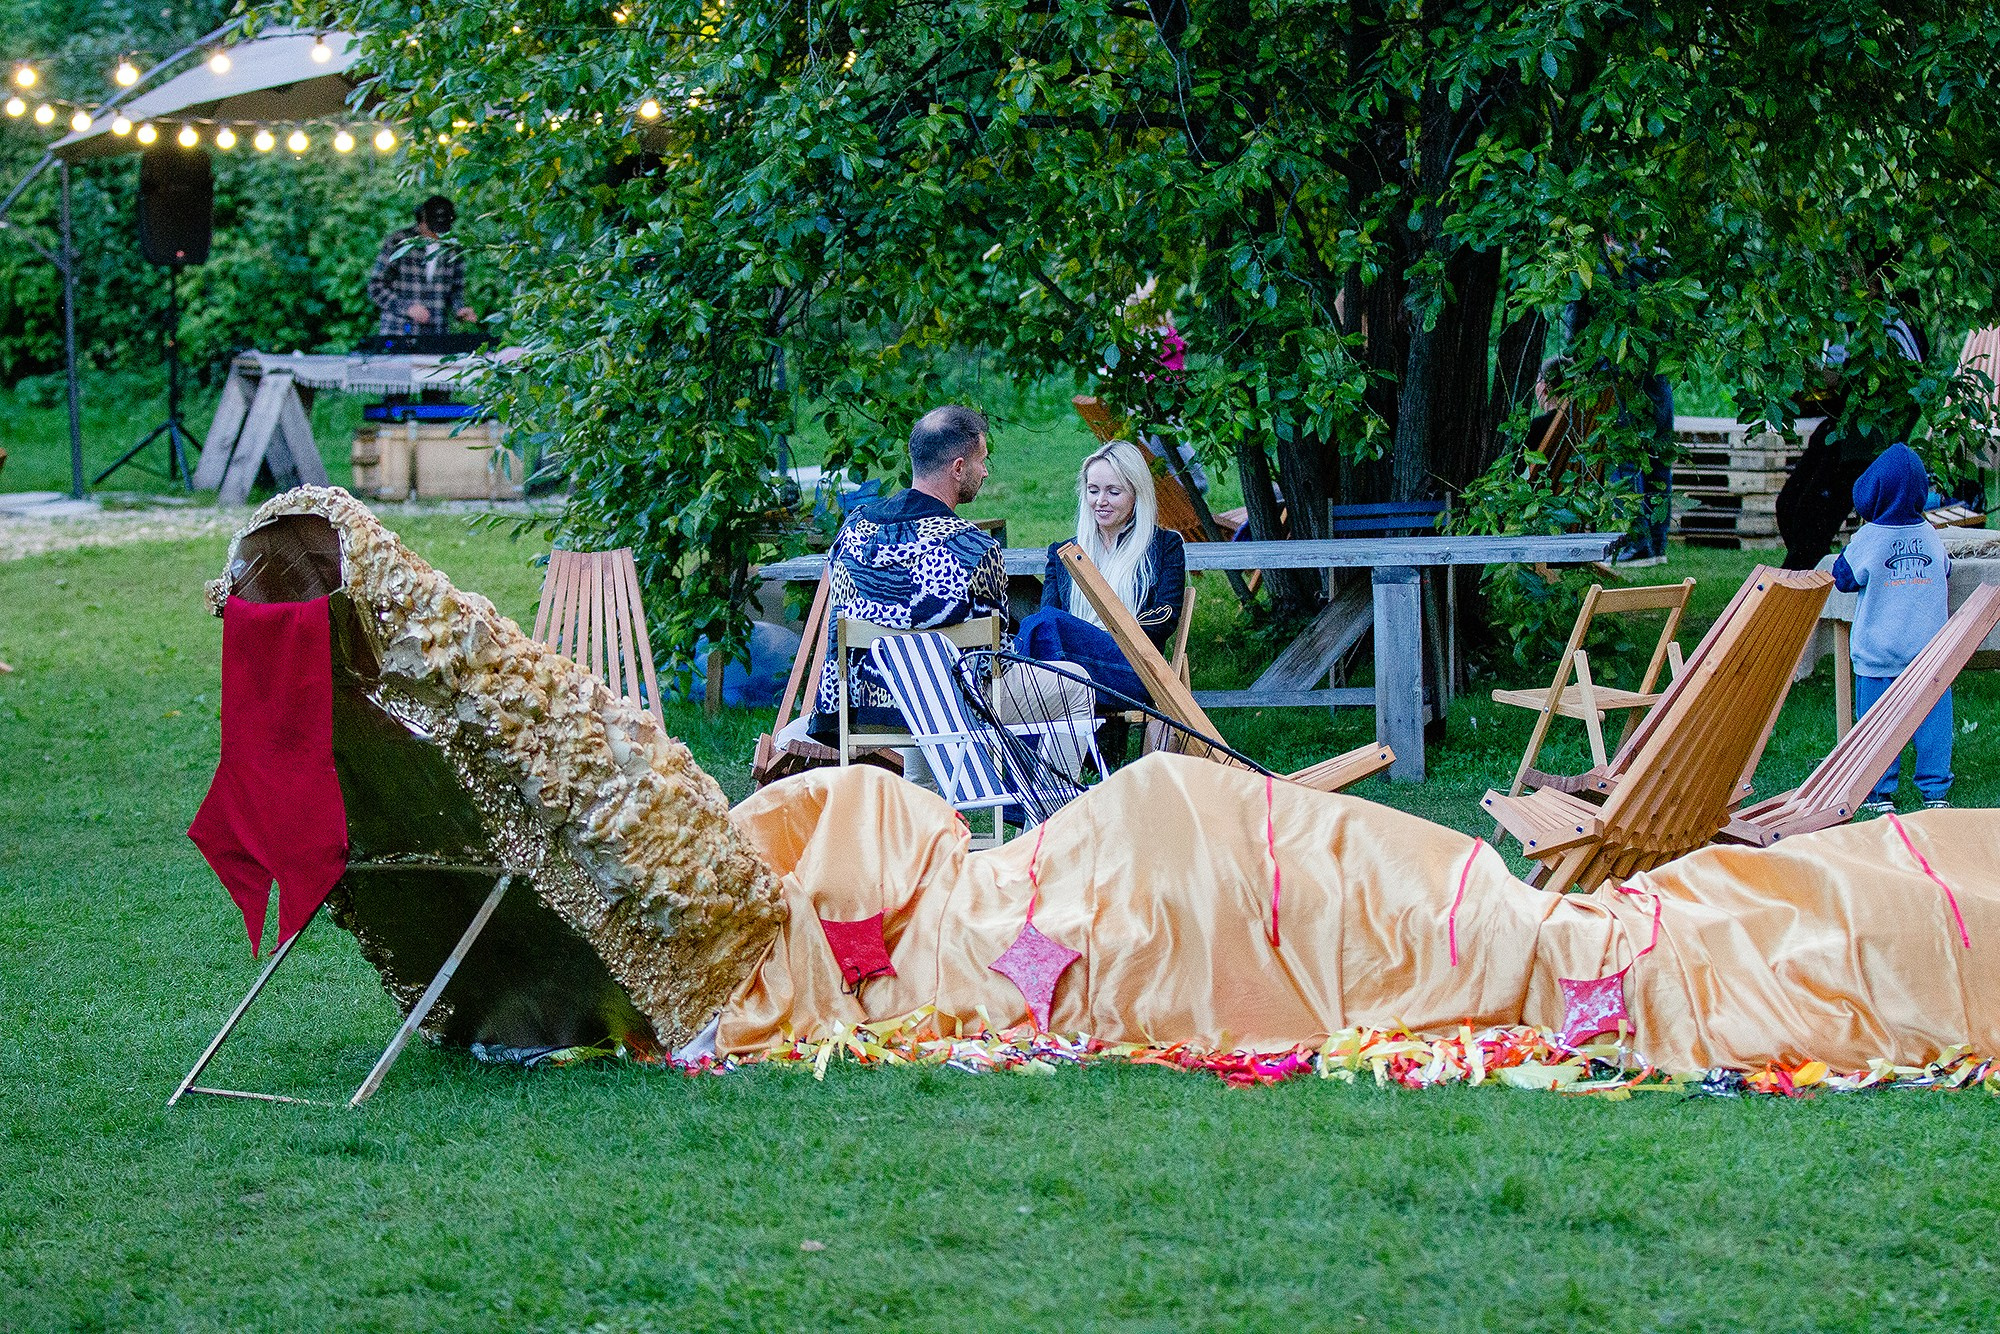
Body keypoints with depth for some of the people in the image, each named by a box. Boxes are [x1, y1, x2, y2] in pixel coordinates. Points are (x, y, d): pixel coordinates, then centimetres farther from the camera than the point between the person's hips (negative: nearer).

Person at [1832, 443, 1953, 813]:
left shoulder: (1866, 540, -12)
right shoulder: (1930, 535, -2)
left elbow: (1843, 578, 3)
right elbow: (1945, 569, 15)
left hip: (1877, 654, -2)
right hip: (1930, 649, 2)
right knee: (1932, 719, 9)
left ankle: (1880, 793, 12)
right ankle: (1936, 789, 12)